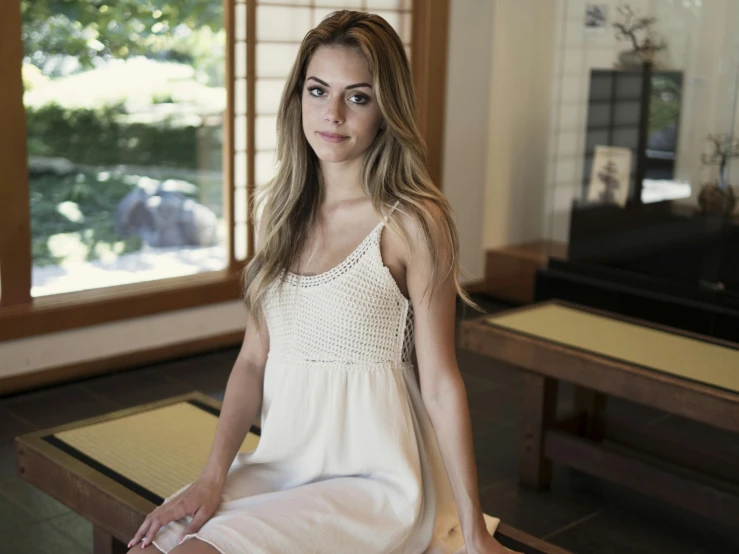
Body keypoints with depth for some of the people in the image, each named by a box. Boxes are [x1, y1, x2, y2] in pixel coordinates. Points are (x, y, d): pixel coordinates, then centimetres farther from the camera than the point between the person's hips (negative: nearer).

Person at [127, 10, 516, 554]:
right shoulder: (279, 209, 6)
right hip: (280, 463, 5)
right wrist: (213, 477, -4)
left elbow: (441, 384, -10)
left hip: (374, 477, -5)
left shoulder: (413, 223, -12)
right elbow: (254, 356, 7)